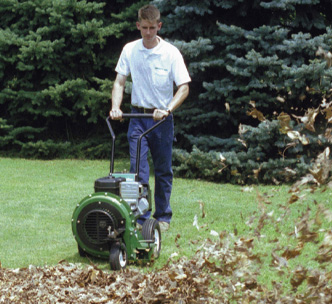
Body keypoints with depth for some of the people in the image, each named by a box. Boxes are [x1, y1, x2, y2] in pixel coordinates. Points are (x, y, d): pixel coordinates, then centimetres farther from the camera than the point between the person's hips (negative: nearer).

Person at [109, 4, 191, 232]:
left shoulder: (171, 53, -7)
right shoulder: (130, 50, 1)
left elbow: (184, 87, -8)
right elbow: (120, 82, 5)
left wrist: (167, 110, -21)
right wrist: (115, 107, -12)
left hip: (162, 119, -1)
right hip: (138, 117, 1)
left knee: (164, 171, 7)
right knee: (138, 170, -7)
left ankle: (163, 217, 19)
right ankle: (140, 218, -5)